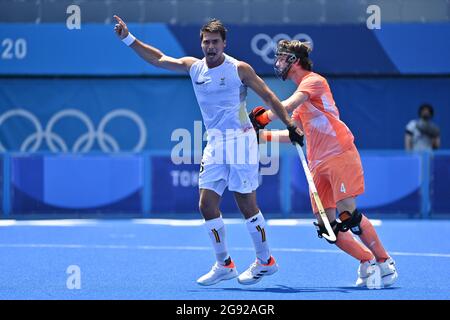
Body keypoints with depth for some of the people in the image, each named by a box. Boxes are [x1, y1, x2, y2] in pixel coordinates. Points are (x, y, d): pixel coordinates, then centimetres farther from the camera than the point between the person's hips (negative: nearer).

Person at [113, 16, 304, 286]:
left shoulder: (239, 69, -6)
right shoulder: (193, 66, 7)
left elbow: (268, 96, -1)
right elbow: (158, 59, 15)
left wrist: (290, 125, -4)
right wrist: (128, 38, 9)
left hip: (241, 140, -5)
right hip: (214, 145, 5)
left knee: (247, 205, -4)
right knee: (207, 204, -1)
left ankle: (265, 261, 9)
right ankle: (224, 265, 10)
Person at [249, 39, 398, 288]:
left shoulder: (313, 81, -2)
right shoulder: (300, 94, 25)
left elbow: (289, 106, -17)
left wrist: (262, 118, -10)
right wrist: (264, 135, 19)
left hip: (340, 155, -8)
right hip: (318, 165, 8)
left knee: (348, 214, -16)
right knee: (326, 226, -3)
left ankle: (385, 262, -5)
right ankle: (367, 261, 7)